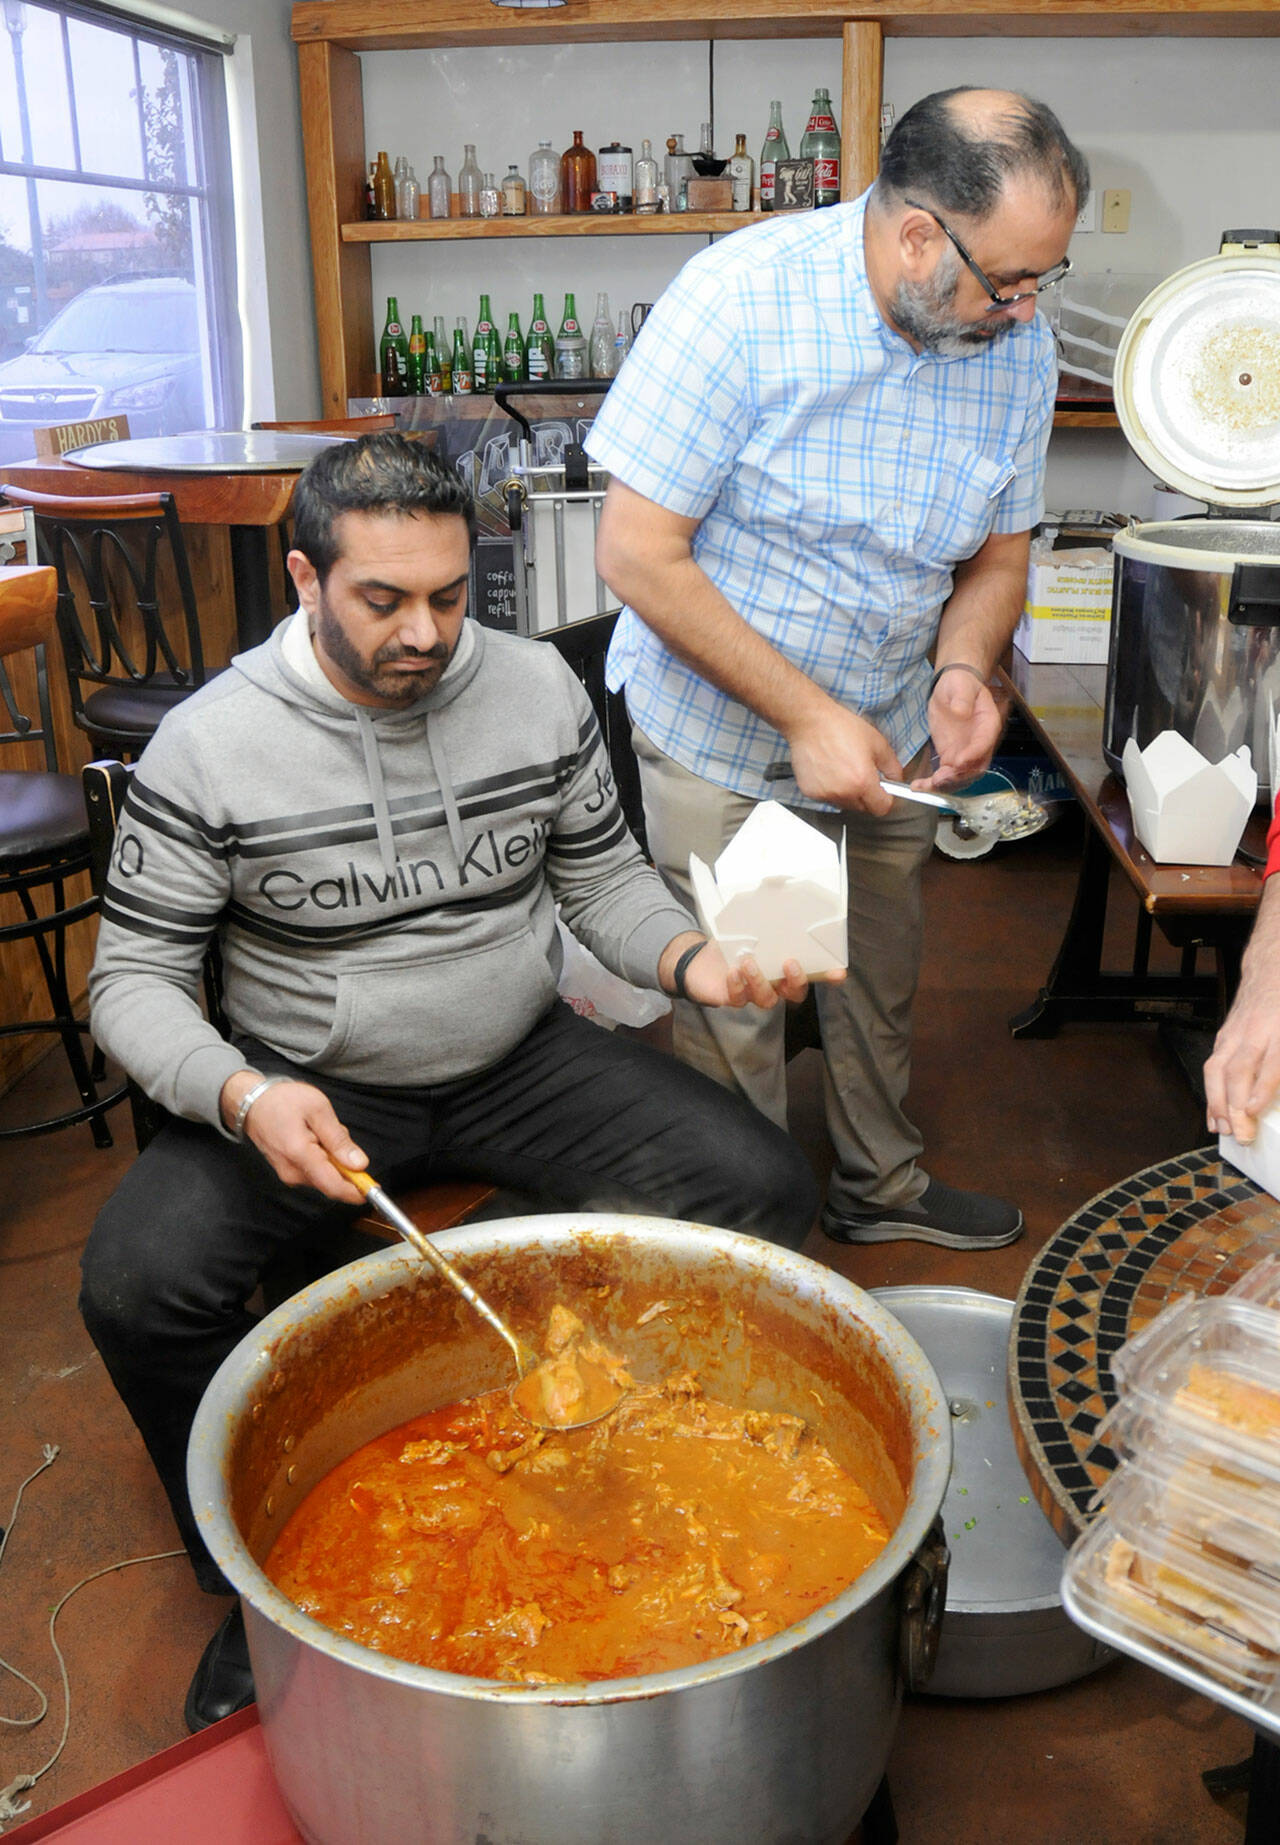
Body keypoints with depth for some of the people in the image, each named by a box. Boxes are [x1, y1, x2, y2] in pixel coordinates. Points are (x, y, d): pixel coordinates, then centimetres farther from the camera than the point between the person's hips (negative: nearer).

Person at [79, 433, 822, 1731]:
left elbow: (602, 883, 6)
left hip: (521, 1062, 3)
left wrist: (692, 958, -16)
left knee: (765, 1191, -15)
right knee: (136, 1283, -26)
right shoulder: (207, 748, -12)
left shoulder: (538, 689, -3)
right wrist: (242, 1096, -28)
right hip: (315, 1087, -2)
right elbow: (133, 978, -8)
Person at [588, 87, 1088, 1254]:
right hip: (721, 738, -5)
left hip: (890, 739, 5)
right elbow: (638, 556, -24)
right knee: (733, 1014, 5)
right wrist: (805, 715, -26)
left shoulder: (1018, 345, -8)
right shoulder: (743, 297, -24)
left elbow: (998, 554, 4)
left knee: (881, 988, 20)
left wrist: (963, 667, -18)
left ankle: (880, 1186, 44)